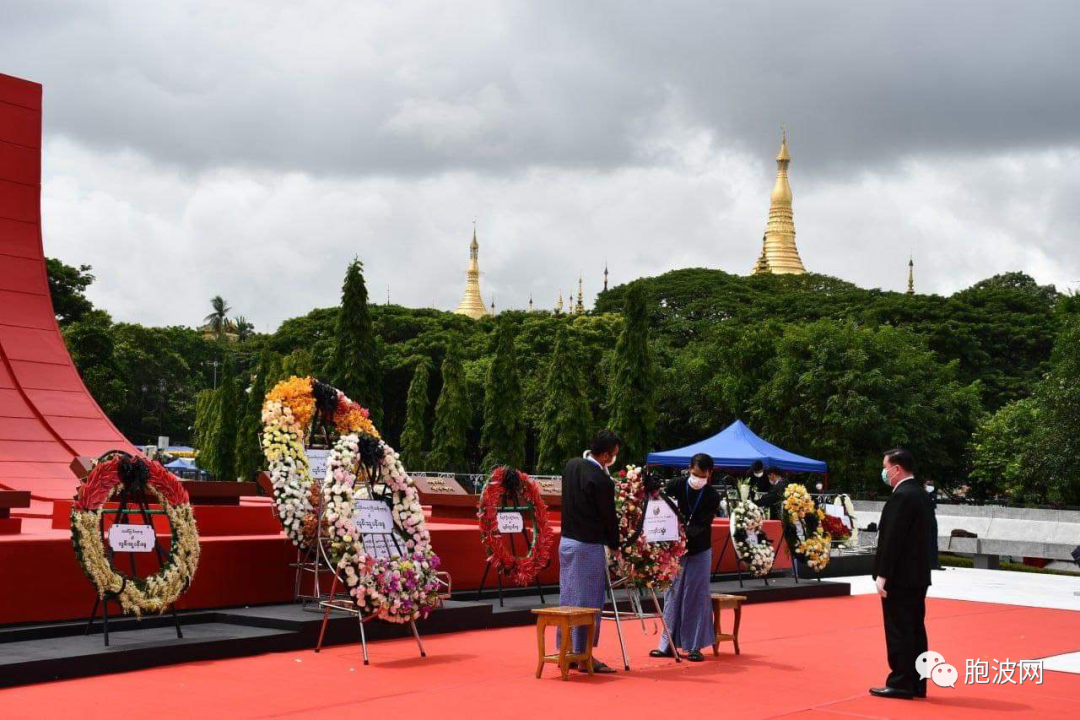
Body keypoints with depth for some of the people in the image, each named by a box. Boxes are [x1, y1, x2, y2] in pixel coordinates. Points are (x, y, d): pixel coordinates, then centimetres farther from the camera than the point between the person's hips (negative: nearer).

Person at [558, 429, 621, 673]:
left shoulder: (571, 465, 3)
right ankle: (584, 656, 8)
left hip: (566, 540, 8)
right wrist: (616, 546, 5)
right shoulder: (601, 481, -20)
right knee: (588, 600, 1)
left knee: (568, 597, 15)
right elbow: (609, 517, -10)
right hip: (588, 546, -8)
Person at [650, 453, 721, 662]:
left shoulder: (712, 496, -10)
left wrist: (685, 533, -35)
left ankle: (695, 646, 7)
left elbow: (703, 526, -17)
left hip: (699, 552, -1)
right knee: (672, 596, 6)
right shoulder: (676, 486, -7)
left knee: (696, 598, 1)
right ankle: (668, 644, 13)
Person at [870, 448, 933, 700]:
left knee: (899, 632, -4)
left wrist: (882, 574, -18)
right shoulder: (921, 494, 13)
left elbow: (892, 538, -20)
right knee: (915, 630, 11)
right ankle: (916, 684, 15)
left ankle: (901, 684, -1)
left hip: (899, 577, -9)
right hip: (918, 575, 9)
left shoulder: (901, 496, -16)